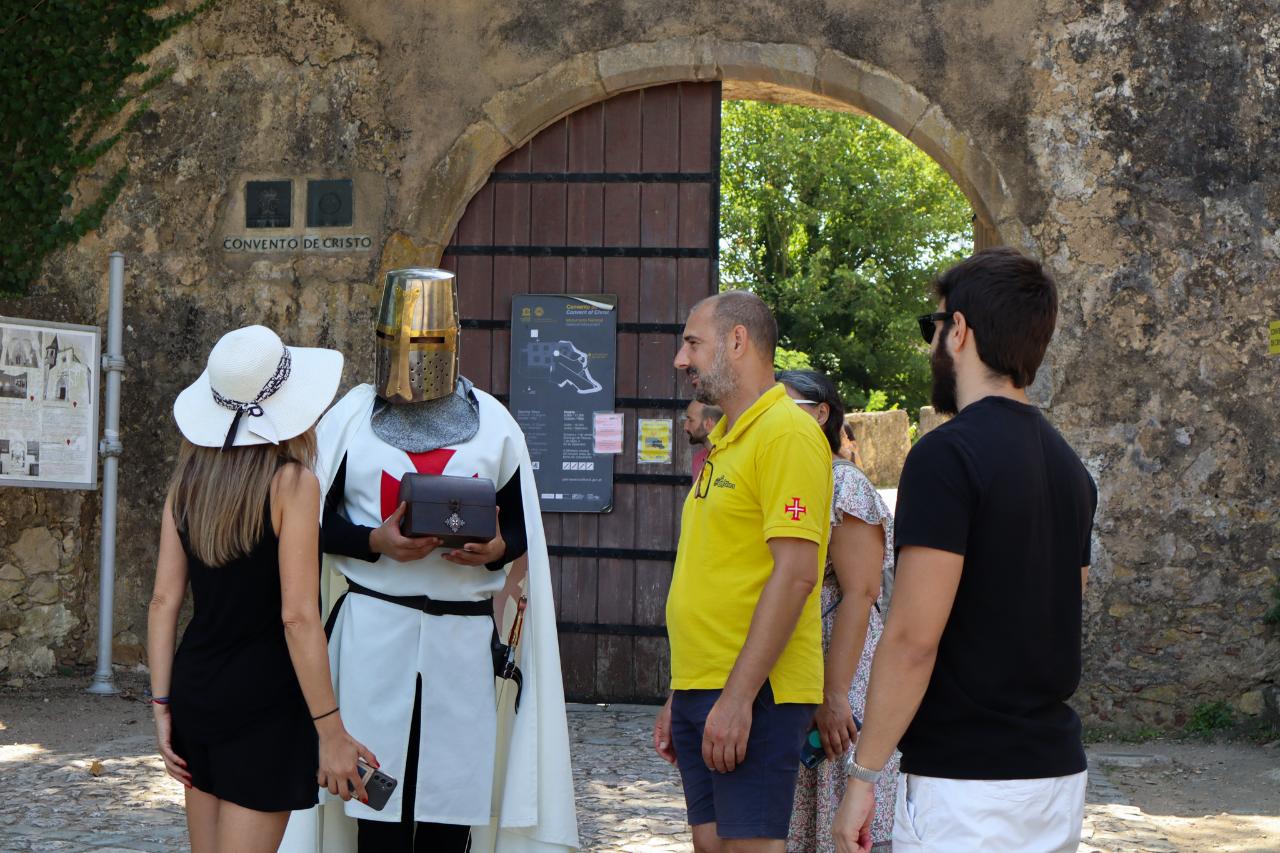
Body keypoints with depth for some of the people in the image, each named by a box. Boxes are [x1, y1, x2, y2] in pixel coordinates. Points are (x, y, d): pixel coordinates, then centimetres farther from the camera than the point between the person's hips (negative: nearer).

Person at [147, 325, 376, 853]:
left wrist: (162, 708, 9)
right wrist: (331, 732, -14)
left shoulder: (189, 481, 4)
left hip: (195, 689, 6)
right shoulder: (292, 482, -13)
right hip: (264, 699, -6)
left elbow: (164, 601, 4)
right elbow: (297, 616, -17)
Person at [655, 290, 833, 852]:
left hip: (753, 695, -9)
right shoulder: (726, 442, 18)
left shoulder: (787, 433, -11)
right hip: (701, 689, 9)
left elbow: (794, 574, -19)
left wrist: (737, 697, -22)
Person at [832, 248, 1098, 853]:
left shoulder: (947, 456, -15)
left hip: (964, 780, -8)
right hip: (1058, 769, 8)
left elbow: (913, 639, -19)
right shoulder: (1069, 468, 11)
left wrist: (862, 777, -14)